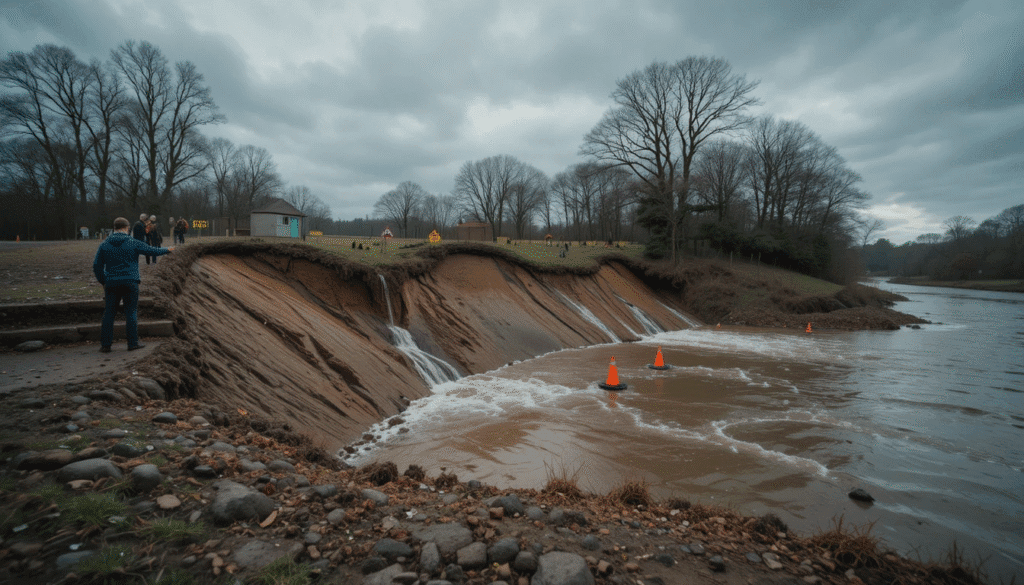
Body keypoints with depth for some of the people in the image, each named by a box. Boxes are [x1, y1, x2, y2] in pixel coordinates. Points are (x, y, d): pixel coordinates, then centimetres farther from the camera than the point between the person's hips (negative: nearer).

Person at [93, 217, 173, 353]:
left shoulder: (104, 244, 5)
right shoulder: (133, 243, -3)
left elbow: (97, 266, 6)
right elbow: (153, 251, 6)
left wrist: (103, 281, 17)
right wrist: (167, 250, 25)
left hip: (111, 284, 3)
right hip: (130, 283, -3)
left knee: (109, 313, 8)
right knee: (131, 312, 3)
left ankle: (105, 344, 10)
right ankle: (132, 343, 5)